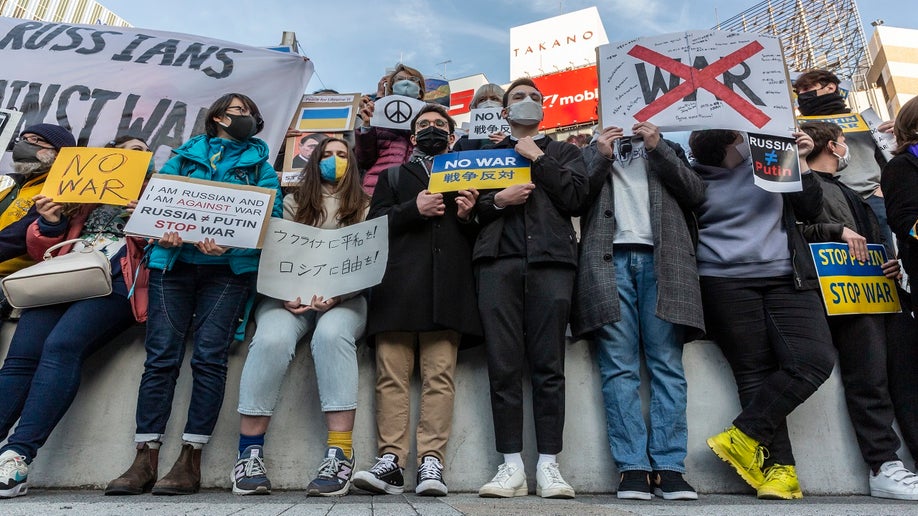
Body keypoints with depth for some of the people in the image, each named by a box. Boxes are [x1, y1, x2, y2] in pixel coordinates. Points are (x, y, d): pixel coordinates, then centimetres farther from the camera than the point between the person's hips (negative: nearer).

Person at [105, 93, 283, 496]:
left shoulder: (259, 164, 16)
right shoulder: (185, 156, 21)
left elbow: (270, 217, 2)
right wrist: (163, 232, -12)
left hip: (230, 268, -1)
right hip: (174, 263, 2)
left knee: (209, 357, -11)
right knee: (160, 357, -7)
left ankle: (190, 462, -5)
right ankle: (145, 461, -2)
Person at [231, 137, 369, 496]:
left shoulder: (364, 207, 16)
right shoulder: (294, 203, 19)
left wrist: (336, 296, -15)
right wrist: (284, 295, -12)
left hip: (344, 298, -1)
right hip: (290, 295, 1)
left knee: (331, 335, -36)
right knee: (272, 339, -32)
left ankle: (340, 455, -37)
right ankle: (250, 453, -22)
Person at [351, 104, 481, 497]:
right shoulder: (393, 177, 25)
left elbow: (483, 236, 18)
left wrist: (468, 217, -2)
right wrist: (414, 209, -5)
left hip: (448, 285, 0)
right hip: (398, 284, 1)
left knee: (440, 374, -9)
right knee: (391, 374, -7)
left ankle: (431, 462, -7)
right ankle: (391, 461, -5)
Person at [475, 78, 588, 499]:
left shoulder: (564, 152, 24)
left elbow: (574, 196, 5)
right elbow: (468, 206, 15)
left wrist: (537, 158, 5)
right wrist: (498, 200, -4)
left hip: (550, 258, 0)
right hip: (499, 258, 1)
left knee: (548, 365, -6)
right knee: (503, 365, -6)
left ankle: (548, 465, 0)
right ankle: (511, 466, 0)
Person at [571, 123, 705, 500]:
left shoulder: (667, 150, 27)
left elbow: (695, 193, 11)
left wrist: (658, 149, 5)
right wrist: (602, 157, 3)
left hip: (661, 260, 1)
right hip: (609, 260, -1)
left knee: (667, 364, -6)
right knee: (618, 367, -7)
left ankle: (669, 468, -3)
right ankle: (632, 468, -5)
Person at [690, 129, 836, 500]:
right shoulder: (696, 178, 4)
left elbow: (810, 208, 15)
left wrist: (799, 162, 6)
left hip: (786, 279, 4)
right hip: (726, 283, -4)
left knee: (816, 359, -13)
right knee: (756, 372, -7)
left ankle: (743, 437, -8)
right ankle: (779, 466, 0)